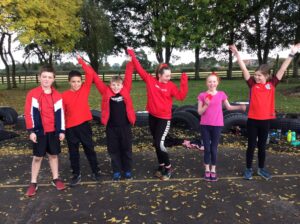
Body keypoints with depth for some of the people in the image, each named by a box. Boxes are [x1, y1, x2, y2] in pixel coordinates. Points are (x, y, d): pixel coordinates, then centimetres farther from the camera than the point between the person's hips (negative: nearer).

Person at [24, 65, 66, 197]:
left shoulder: (57, 96, 2)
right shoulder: (32, 94, -6)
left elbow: (60, 113, 4)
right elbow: (29, 113, -6)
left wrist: (61, 131, 2)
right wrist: (31, 131, -9)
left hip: (54, 131, 2)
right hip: (39, 131, -2)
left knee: (53, 155, 13)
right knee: (37, 157, 6)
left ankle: (56, 179, 26)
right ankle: (33, 183, 19)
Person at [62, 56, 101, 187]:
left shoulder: (85, 89, -1)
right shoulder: (64, 95, -3)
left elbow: (90, 76, -11)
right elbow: (62, 112, 0)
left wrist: (81, 62, -13)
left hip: (84, 125, 0)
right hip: (70, 127, 0)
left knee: (89, 149, 12)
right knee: (73, 152, 12)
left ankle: (95, 172, 26)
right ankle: (76, 174, 27)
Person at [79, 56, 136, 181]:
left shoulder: (126, 91, -2)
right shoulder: (106, 92, -3)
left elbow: (128, 74, -1)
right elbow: (95, 78, -3)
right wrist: (83, 64, -2)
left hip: (125, 126, 0)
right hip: (111, 127, 0)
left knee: (126, 149, 12)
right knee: (113, 150, 12)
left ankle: (128, 171, 28)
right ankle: (116, 171, 27)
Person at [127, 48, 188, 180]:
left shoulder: (171, 85, -7)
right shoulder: (150, 80, -2)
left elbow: (181, 96, -15)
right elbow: (139, 69, -2)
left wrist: (184, 82, -23)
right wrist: (132, 55, -4)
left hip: (164, 118, -4)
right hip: (152, 116, 4)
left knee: (159, 143, -10)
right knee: (156, 143, 13)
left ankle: (168, 168, 11)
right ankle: (161, 166, 30)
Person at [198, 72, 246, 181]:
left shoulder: (222, 94, 1)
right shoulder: (202, 95, -3)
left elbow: (228, 107, 12)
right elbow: (200, 112, -4)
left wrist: (240, 107, -3)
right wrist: (206, 105, -21)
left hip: (217, 125, 1)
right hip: (205, 125, 0)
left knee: (214, 148, 7)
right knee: (207, 148, 6)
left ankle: (213, 170, 21)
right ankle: (207, 169, 21)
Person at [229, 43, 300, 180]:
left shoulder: (272, 84, 1)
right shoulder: (252, 84, -3)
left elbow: (282, 69, -1)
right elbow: (244, 69, -10)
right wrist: (236, 53, -16)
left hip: (266, 120, 2)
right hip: (252, 120, -2)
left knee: (262, 146, 15)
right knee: (251, 145, 8)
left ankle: (261, 169, 32)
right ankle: (248, 169, 23)